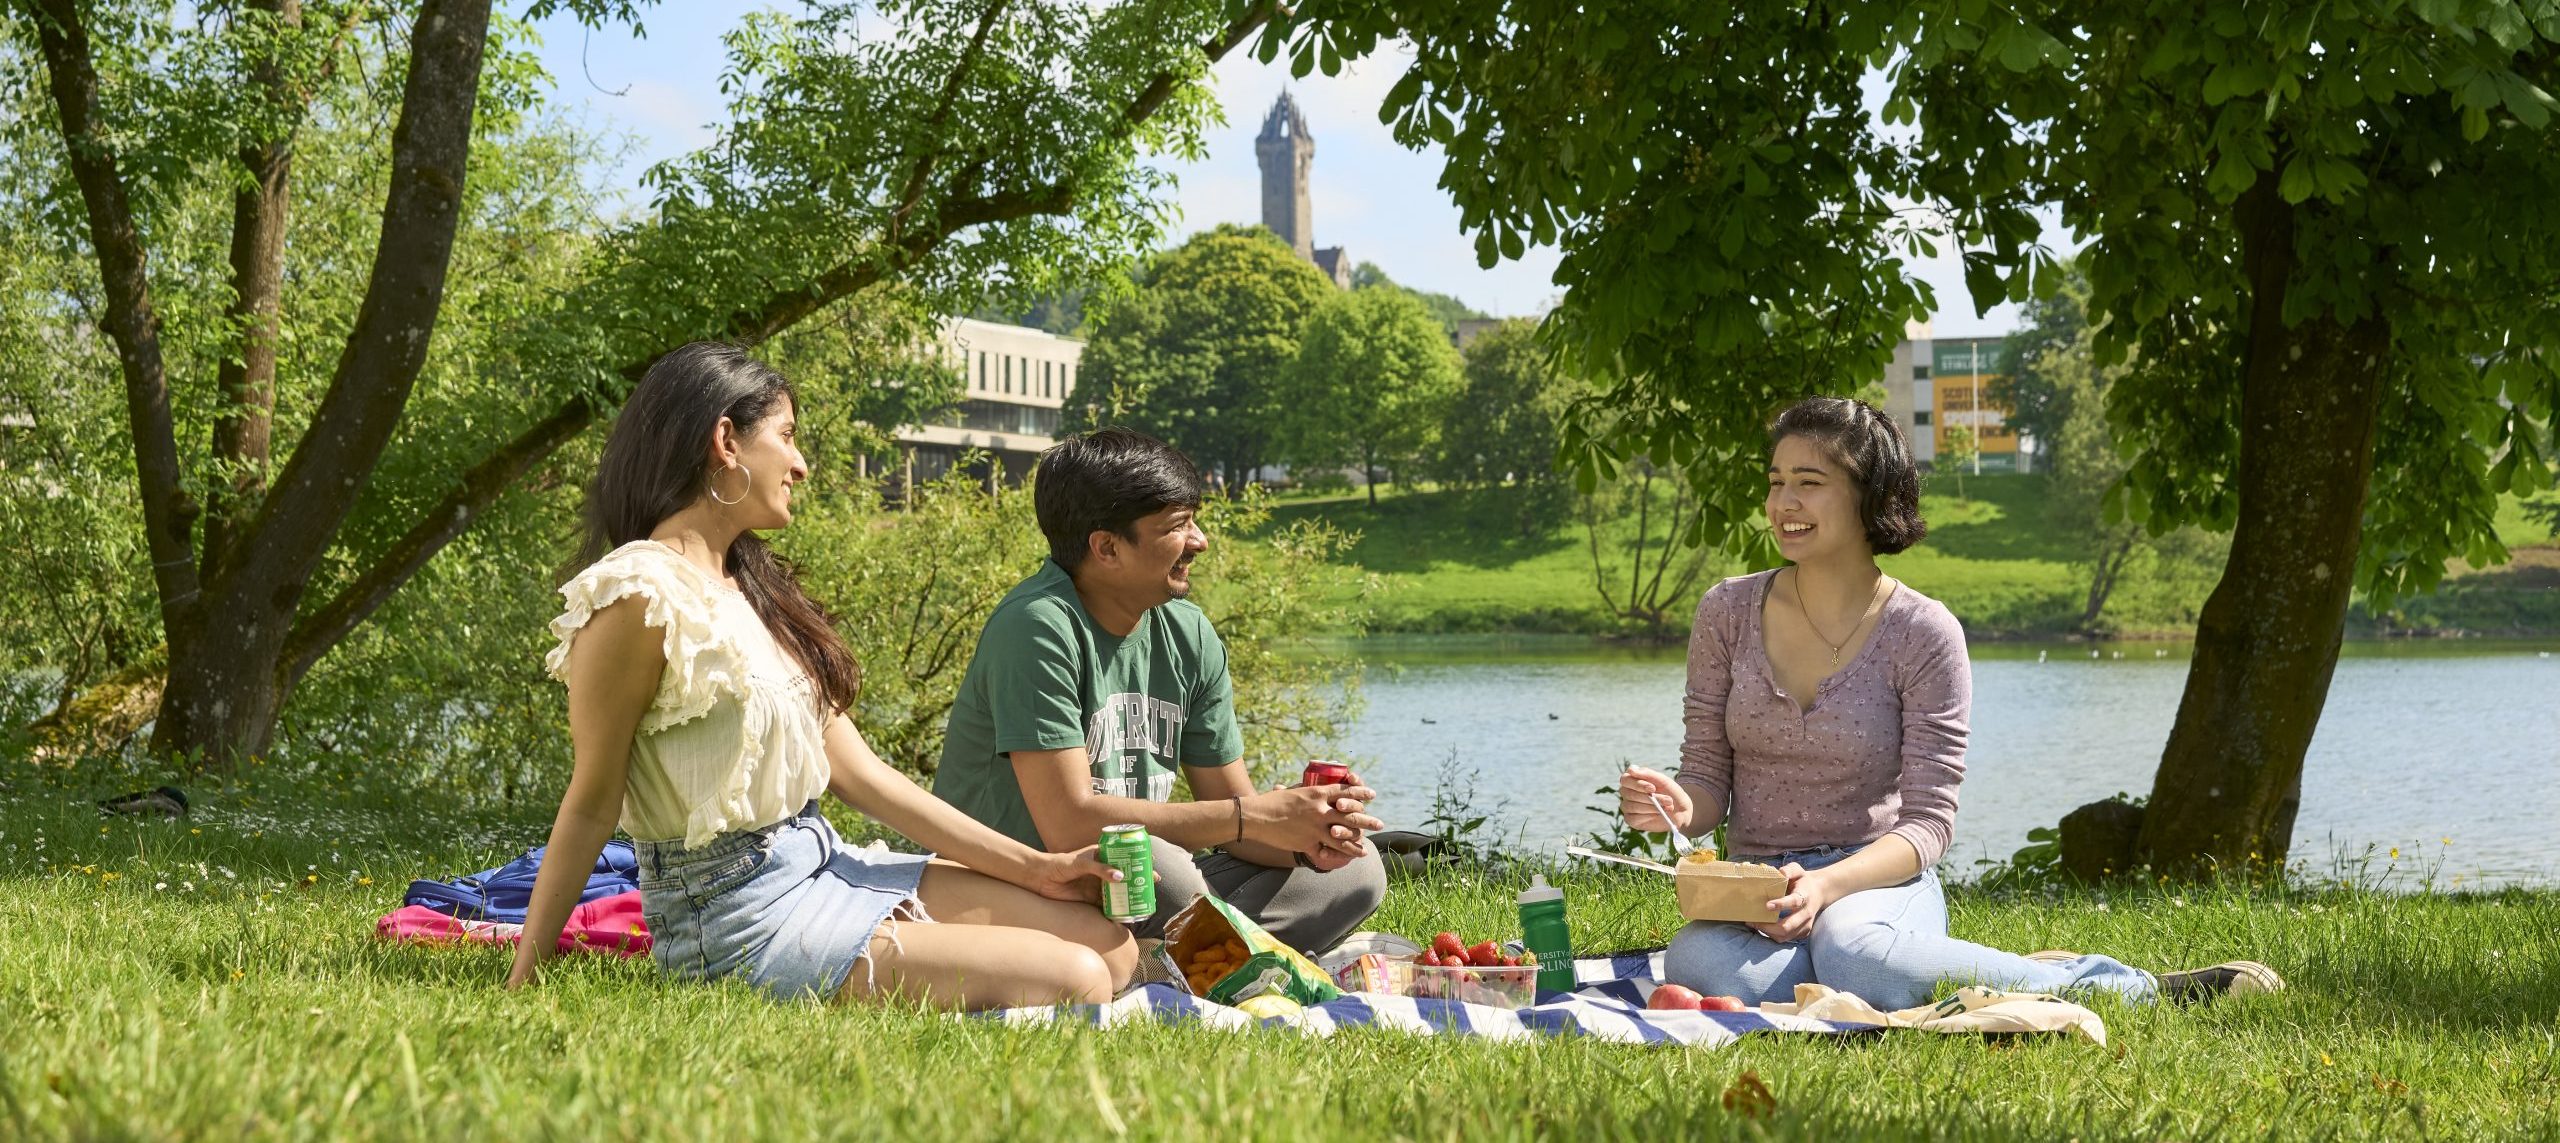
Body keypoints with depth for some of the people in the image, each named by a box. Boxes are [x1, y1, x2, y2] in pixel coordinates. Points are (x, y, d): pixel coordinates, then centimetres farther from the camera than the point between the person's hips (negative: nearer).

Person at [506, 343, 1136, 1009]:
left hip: (822, 867, 9)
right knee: (1073, 978, -17)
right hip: (740, 916, -9)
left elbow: (856, 772, 10)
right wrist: (521, 988, -9)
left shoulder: (753, 586, 13)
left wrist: (1035, 868, 6)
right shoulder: (639, 595, -15)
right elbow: (592, 803, -10)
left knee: (1111, 944, 1)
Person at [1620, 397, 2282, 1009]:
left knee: (1859, 956, -41)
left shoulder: (1924, 633, -5)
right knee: (1698, 968, -35)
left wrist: (1829, 884, -25)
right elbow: (1708, 775, 8)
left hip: (1879, 881, -3)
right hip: (1755, 891, 3)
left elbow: (1926, 823, -7)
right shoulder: (1727, 613, 4)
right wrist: (1678, 807, -17)